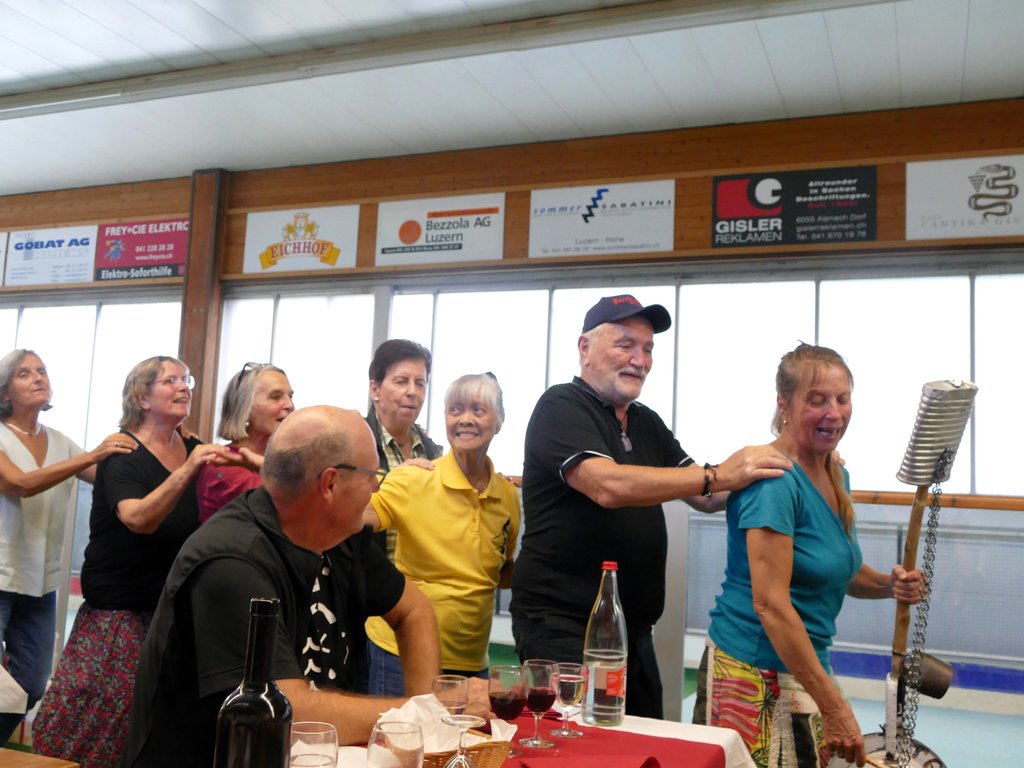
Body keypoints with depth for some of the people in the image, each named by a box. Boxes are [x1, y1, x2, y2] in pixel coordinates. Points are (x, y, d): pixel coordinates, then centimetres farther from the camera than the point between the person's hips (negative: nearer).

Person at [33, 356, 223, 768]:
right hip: (119, 612, -5)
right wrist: (187, 470, -39)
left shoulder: (195, 450, 4)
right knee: (93, 724, -1)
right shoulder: (122, 454, -10)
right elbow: (138, 519, -27)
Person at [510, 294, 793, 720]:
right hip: (562, 625, -8)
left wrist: (755, 475, -9)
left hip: (633, 629, 8)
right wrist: (718, 475, -29)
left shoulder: (648, 424, 15)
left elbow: (706, 498, 10)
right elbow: (609, 485, -27)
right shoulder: (561, 407, -10)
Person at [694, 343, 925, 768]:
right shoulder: (774, 480, -19)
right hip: (754, 673, -8)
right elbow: (771, 604, -23)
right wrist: (834, 707, -22)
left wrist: (888, 584, 1)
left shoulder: (836, 476, 7)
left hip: (806, 667, 8)